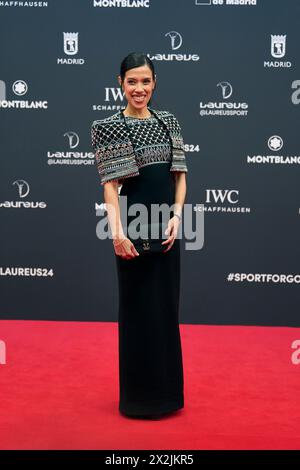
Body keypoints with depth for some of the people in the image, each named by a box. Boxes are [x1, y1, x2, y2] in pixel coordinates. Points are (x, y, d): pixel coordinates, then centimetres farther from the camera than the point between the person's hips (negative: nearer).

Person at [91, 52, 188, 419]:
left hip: (167, 224, 5)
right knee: (139, 309, 3)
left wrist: (176, 216, -6)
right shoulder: (109, 127, -4)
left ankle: (166, 390, 29)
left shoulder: (169, 121, 10)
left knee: (167, 306, 13)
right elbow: (110, 183, -11)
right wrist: (117, 232, -21)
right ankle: (139, 395, 19)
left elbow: (180, 174, 8)